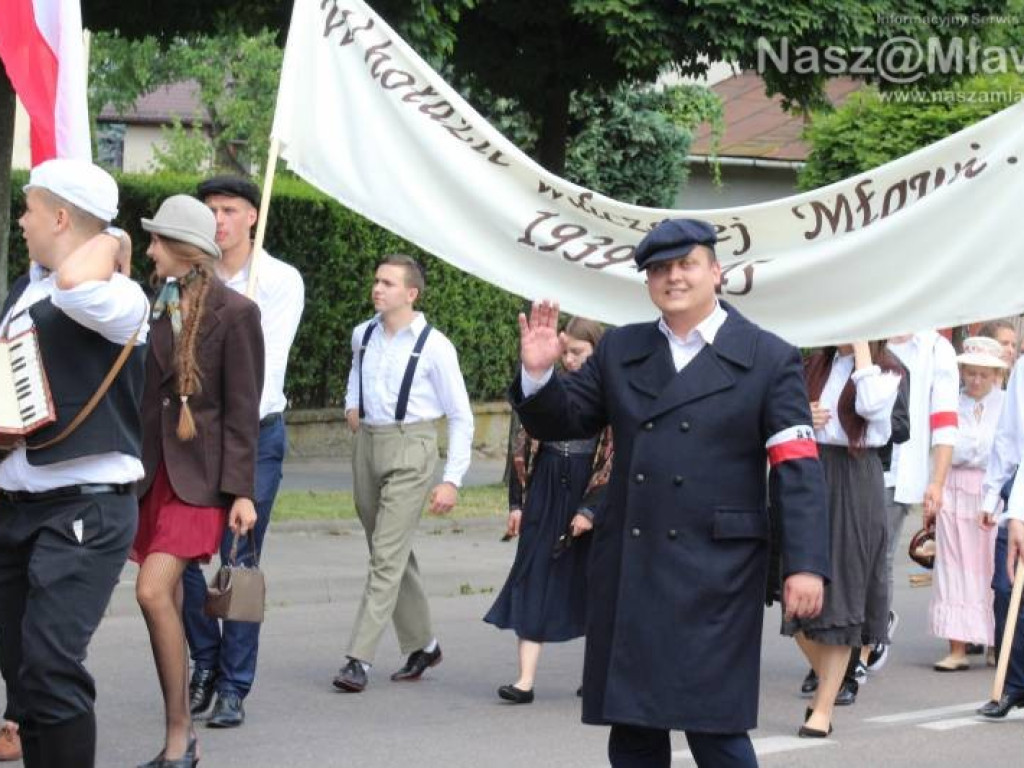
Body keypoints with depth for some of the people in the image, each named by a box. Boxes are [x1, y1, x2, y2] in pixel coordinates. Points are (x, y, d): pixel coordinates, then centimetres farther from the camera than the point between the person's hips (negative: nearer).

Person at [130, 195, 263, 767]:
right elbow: (149, 393, 14)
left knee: (154, 590, -19)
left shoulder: (235, 312, -8)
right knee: (170, 603, 7)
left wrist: (241, 492, -13)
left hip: (201, 473, -7)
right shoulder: (161, 307, 11)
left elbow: (243, 409, -9)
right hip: (156, 468, 7)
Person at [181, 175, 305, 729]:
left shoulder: (280, 281, 0)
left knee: (241, 561, -3)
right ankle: (205, 663, 20)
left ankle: (234, 689, 4)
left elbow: (268, 359, -10)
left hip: (255, 430, -2)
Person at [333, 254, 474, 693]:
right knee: (393, 556, 14)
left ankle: (360, 660, -15)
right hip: (367, 444, 6)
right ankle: (422, 645, 28)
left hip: (410, 448, -6)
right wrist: (351, 405, 11)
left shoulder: (434, 346, -9)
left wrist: (452, 480, -11)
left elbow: (461, 418, -5)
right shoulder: (363, 335, 7)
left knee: (387, 556, -12)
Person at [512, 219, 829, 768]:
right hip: (628, 573, 5)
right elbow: (561, 422, 17)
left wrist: (805, 565, -15)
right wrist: (538, 373, -4)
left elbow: (798, 470, -5)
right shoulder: (619, 351, 13)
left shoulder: (770, 361, 1)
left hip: (715, 575, -4)